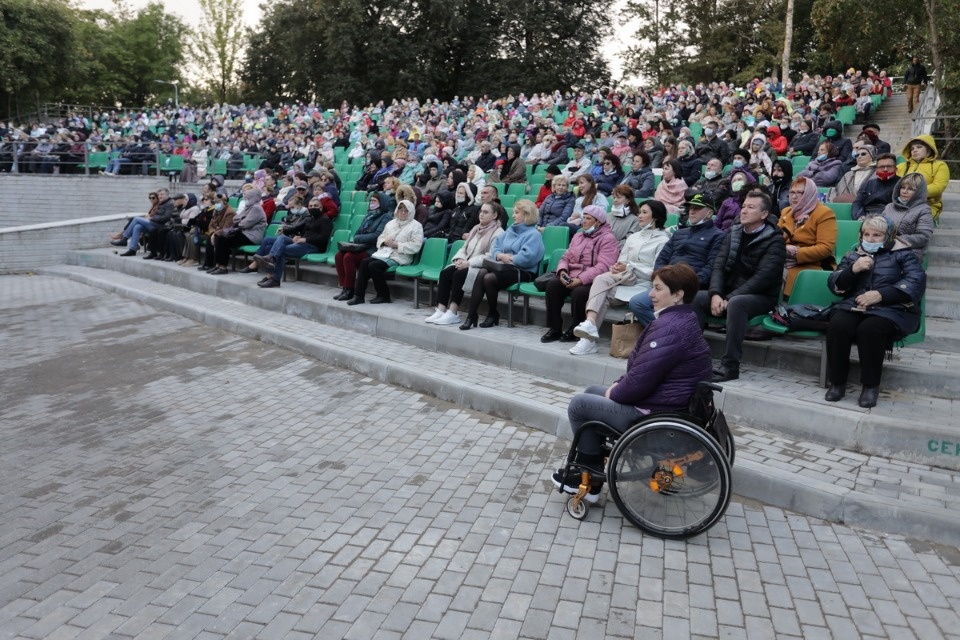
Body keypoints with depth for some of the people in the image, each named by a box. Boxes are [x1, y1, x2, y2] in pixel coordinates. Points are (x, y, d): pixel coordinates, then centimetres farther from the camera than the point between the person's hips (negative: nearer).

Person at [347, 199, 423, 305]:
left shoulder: (416, 226, 0)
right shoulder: (391, 223, 22)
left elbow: (415, 247, -12)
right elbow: (380, 238, 23)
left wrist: (396, 245, -16)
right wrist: (385, 241, -2)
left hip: (400, 257, -7)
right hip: (384, 252, 7)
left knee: (374, 265, -26)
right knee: (364, 262, -18)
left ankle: (384, 296, -10)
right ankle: (358, 295, -17)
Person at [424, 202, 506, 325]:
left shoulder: (498, 233, -6)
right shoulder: (476, 229, 20)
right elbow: (464, 248, 20)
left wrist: (469, 263, -21)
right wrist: (460, 259, -3)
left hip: (483, 268, -7)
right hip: (466, 265, 7)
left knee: (458, 274, -31)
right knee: (445, 273, -19)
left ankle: (453, 313, -27)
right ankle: (441, 310, -25)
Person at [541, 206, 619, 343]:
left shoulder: (608, 238, -3)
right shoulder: (578, 235, 21)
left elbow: (603, 266, -17)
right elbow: (566, 257, 17)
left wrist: (580, 280, -24)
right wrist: (562, 271, -7)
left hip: (592, 281, -6)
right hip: (571, 278, 6)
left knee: (579, 292, -35)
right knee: (552, 285, -21)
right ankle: (555, 329, -14)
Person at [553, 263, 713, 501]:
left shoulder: (669, 328, -26)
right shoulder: (679, 319, 9)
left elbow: (640, 379, -27)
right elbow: (642, 368, 16)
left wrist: (615, 394, -9)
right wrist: (619, 385, 5)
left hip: (655, 413, -11)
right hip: (664, 400, 11)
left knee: (579, 405, -1)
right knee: (592, 392, 21)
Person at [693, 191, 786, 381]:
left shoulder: (774, 240, -7)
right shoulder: (733, 233, 11)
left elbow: (763, 277, -18)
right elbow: (719, 266, 3)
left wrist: (729, 298, -23)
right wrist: (715, 294, -16)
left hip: (761, 297, -6)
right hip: (729, 293, 6)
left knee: (735, 303, -37)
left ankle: (730, 366, -33)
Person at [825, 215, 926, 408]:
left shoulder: (902, 254, 10)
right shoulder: (853, 255, 21)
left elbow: (916, 282, -7)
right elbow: (834, 284, 11)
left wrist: (881, 295, -18)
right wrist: (853, 269, -9)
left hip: (892, 309, -3)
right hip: (854, 306, 3)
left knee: (869, 329, -36)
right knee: (837, 326, -30)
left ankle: (871, 385, -19)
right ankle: (837, 382, -18)